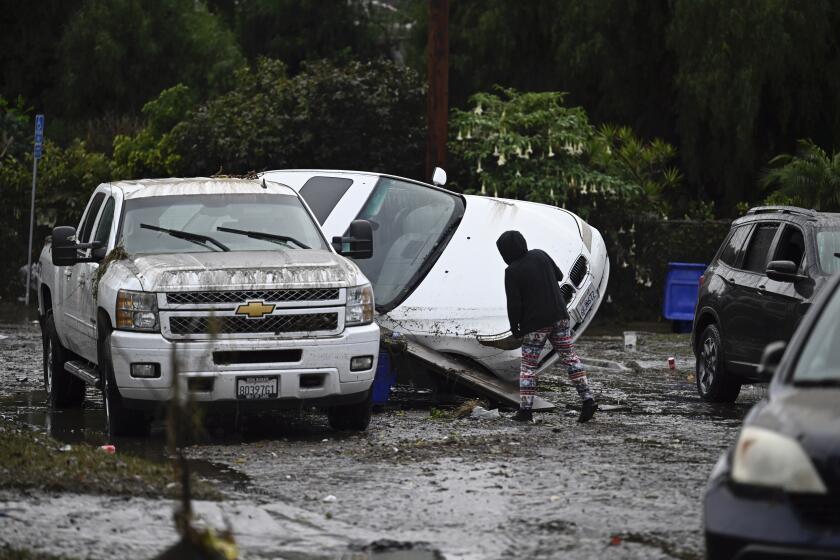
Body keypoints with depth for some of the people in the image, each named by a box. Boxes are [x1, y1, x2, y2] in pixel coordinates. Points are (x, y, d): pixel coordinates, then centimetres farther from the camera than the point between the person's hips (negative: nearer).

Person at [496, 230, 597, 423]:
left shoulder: (512, 271, -15)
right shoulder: (540, 255, 2)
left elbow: (514, 304, -14)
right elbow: (559, 276, 16)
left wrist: (514, 327, -2)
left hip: (535, 324, -5)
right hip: (559, 316, 5)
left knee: (528, 365, 5)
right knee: (569, 357, 8)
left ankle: (525, 409, 2)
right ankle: (587, 400, 1)